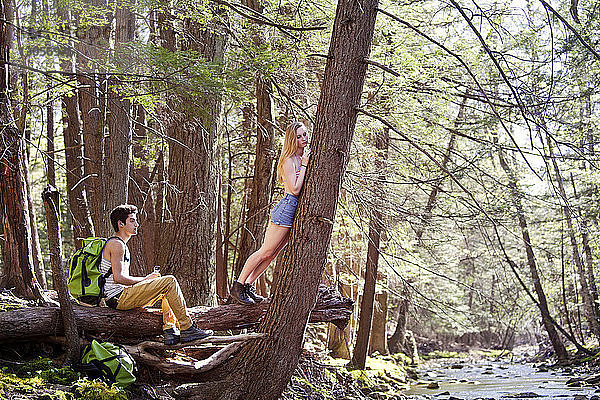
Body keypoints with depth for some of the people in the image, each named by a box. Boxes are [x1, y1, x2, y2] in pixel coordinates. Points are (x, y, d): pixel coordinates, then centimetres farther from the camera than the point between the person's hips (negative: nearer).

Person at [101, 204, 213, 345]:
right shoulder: (116, 244, -11)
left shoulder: (120, 244, 23)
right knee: (170, 282, -14)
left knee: (168, 285, 14)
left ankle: (169, 329, 0)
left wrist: (144, 280, 9)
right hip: (119, 298, -10)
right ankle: (187, 329, -11)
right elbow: (118, 278, -21)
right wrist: (145, 279, -9)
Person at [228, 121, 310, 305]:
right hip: (286, 209, -9)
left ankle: (248, 287, 14)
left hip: (295, 213, 9)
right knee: (265, 252, -7)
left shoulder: (304, 157, 15)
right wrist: (304, 165, -16)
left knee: (271, 255, 8)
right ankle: (237, 287, 1)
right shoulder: (289, 160, -12)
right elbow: (295, 189, -20)